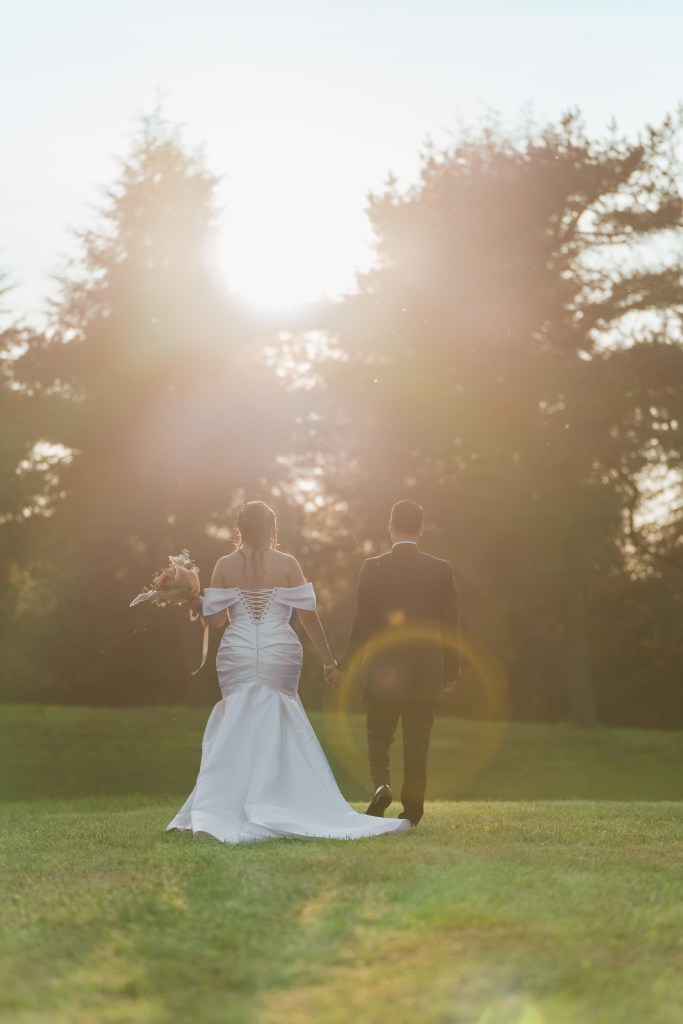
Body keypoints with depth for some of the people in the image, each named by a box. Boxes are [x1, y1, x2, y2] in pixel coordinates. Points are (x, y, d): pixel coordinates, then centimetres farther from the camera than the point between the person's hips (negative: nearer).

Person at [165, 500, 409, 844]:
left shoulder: (225, 565, 1)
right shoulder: (287, 564, -2)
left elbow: (215, 619, 0)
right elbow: (308, 615, -3)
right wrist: (328, 659, 4)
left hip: (237, 657, 1)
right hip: (279, 656, -1)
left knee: (237, 732, 6)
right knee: (281, 732, 7)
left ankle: (221, 812, 0)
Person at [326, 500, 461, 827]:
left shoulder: (372, 568, -6)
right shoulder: (441, 570, -2)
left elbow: (362, 625, -7)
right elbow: (450, 627, 1)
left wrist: (343, 667, 2)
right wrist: (451, 671, 12)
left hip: (382, 673, -1)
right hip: (426, 674, 1)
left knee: (378, 737, 13)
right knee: (417, 743, 8)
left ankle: (381, 783, -11)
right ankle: (412, 809, 8)